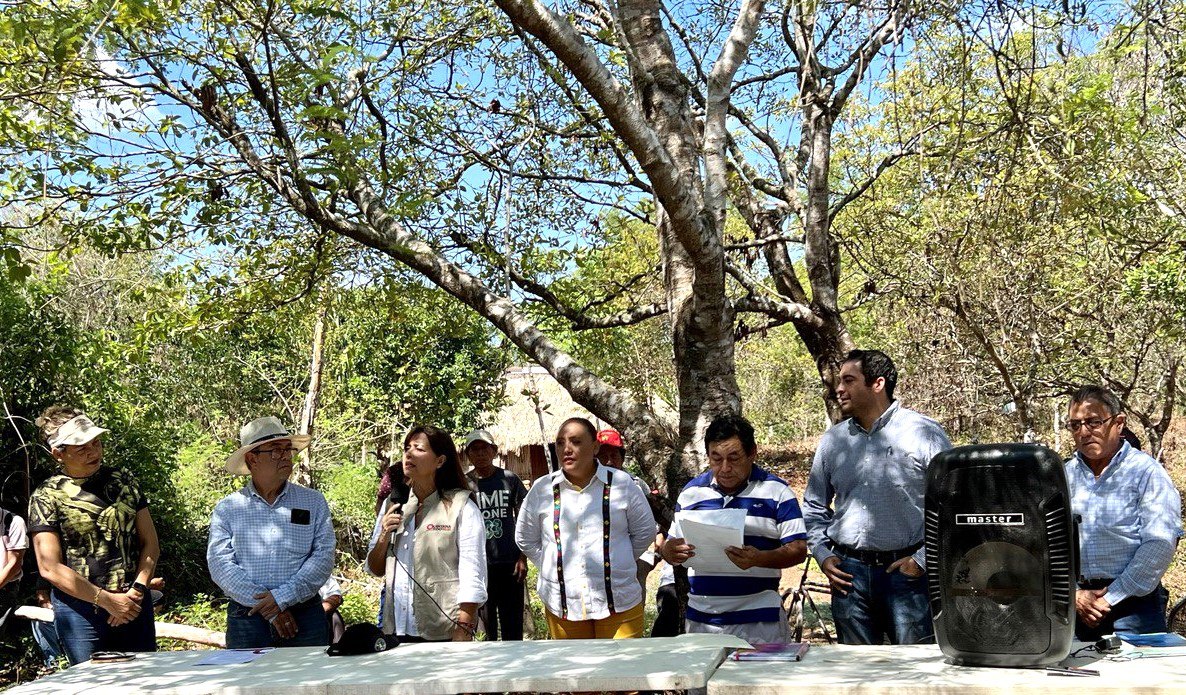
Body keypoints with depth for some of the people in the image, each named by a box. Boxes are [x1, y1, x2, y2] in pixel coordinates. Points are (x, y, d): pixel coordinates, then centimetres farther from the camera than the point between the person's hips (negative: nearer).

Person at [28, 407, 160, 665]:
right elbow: (50, 568, -8)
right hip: (80, 611, -4)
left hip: (134, 605, 4)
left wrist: (137, 591, -7)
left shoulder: (124, 482, 8)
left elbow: (150, 544, 8)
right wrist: (106, 600, -13)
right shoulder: (47, 497, -3)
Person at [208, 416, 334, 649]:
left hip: (305, 618, 0)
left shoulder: (313, 502, 7)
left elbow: (323, 556, -2)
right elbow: (220, 565, -4)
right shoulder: (227, 509, 6)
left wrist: (282, 597, -14)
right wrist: (267, 607, -13)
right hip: (246, 619, 0)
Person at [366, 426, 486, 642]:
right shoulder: (392, 505, 8)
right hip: (395, 629, 4)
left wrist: (463, 632, -17)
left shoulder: (461, 506, -6)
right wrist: (384, 537, -4)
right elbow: (375, 569, 14)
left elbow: (472, 576, -11)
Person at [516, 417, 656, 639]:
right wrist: (551, 566, 7)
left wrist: (618, 562, 7)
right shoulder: (542, 489, 3)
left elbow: (645, 532, 10)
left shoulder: (622, 484, 0)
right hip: (562, 605, 1)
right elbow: (525, 539, 15)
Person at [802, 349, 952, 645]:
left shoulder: (925, 433, -4)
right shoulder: (832, 440, 9)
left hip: (907, 571, -4)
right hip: (849, 572, 4)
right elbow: (814, 507, 19)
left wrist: (923, 559, -9)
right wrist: (823, 555, 6)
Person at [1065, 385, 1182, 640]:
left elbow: (1160, 544, -12)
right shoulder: (1064, 476, 9)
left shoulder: (1146, 471, -3)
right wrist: (1074, 595, -7)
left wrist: (1112, 597, -13)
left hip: (1133, 604, -3)